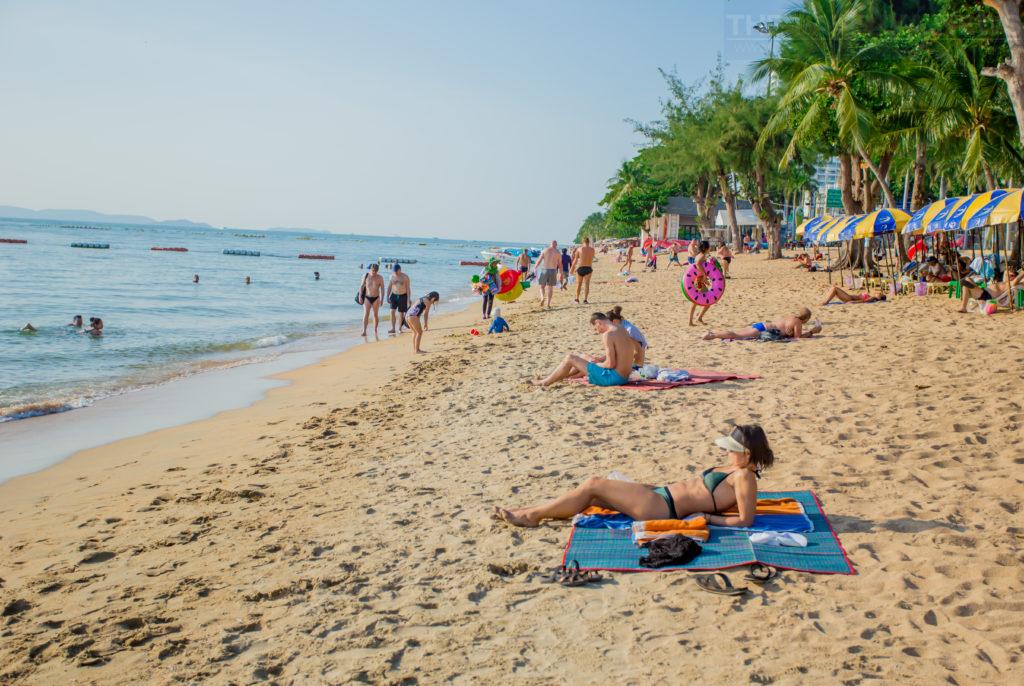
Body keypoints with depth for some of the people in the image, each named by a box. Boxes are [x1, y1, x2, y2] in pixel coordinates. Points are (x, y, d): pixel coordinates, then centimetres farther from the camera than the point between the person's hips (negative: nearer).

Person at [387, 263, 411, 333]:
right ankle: (392, 328, -4)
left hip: (402, 296, -3)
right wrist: (388, 297, 0)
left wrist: (408, 299, -10)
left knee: (401, 313, 1)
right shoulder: (392, 276, 0)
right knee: (392, 311, -9)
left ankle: (399, 328, 16)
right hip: (394, 295, 3)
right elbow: (389, 287, 6)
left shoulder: (405, 277, -8)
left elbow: (408, 288, -7)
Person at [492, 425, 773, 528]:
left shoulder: (744, 476, -13)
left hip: (661, 507, -10)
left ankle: (531, 516, 0)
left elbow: (745, 520, -21)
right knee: (592, 493, 6)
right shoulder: (732, 469, 14)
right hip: (662, 494, 10)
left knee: (594, 485, -8)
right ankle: (531, 512, 9)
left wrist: (707, 518, -17)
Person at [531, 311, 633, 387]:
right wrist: (598, 359, 9)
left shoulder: (608, 335, -19)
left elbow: (610, 364, -21)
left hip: (613, 377, -9)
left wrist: (594, 363, -3)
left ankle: (545, 382, 16)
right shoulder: (622, 330, 9)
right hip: (623, 377, 9)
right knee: (585, 358, 28)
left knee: (570, 358, 1)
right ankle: (560, 377, 40)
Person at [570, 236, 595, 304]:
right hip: (588, 268, 0)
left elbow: (575, 260, 0)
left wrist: (572, 268, 12)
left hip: (580, 268, 0)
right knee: (586, 284, 2)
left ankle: (577, 299, 22)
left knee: (579, 284, 13)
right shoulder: (592, 250, -2)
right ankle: (585, 299, -8)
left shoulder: (579, 249, -6)